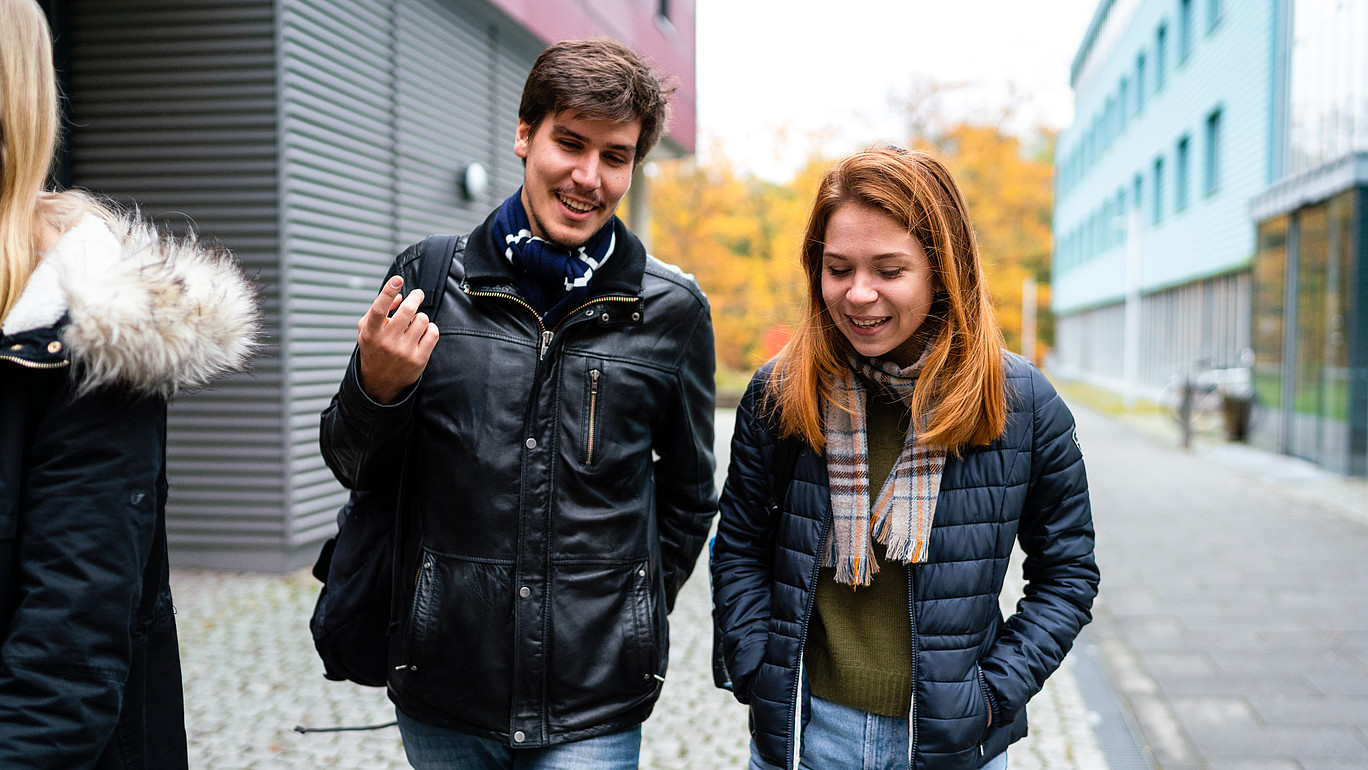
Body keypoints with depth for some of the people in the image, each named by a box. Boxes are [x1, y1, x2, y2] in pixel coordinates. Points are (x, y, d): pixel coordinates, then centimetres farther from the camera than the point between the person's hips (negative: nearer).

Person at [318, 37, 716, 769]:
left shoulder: (671, 310, -3)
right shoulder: (427, 281, -3)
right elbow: (355, 469, 5)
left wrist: (630, 616, 6)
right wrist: (376, 386, -14)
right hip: (440, 689, 2)